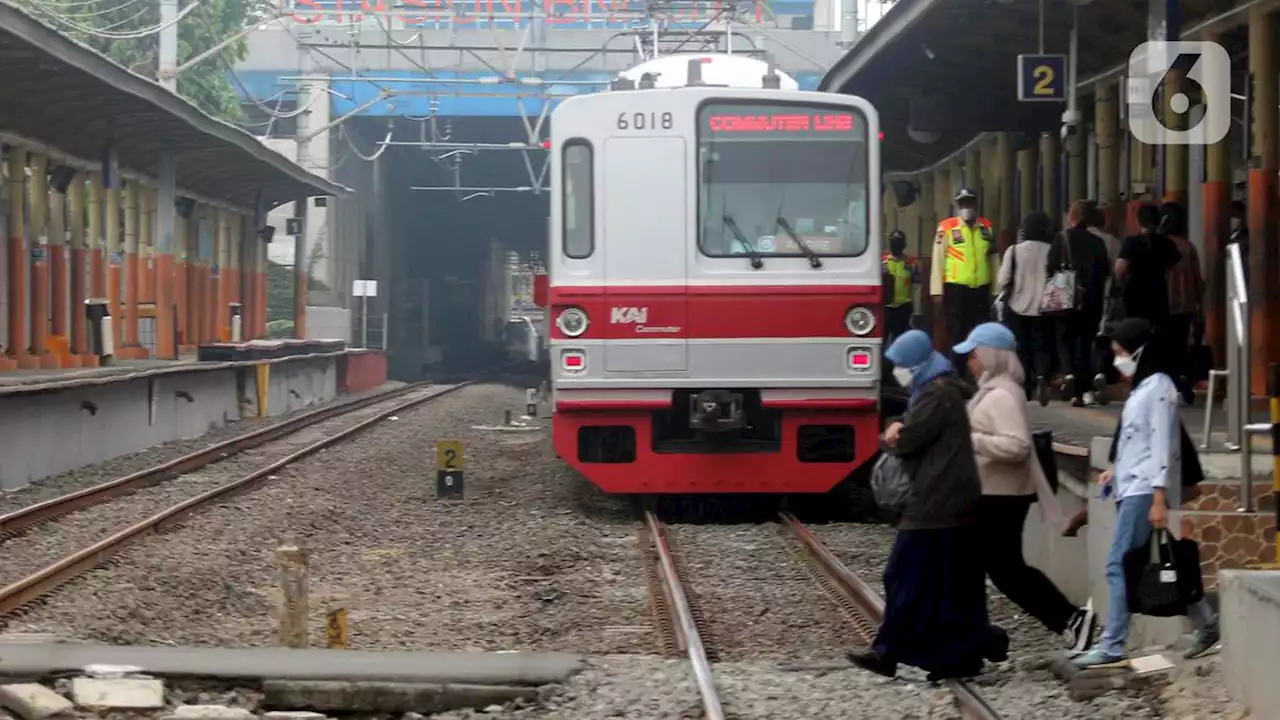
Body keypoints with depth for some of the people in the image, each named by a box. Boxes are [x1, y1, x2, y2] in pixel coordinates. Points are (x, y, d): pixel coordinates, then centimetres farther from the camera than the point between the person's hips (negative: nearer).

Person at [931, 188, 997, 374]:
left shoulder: (987, 227, 9)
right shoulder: (947, 228, -3)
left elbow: (993, 258, 12)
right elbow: (938, 260, -4)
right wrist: (937, 291, -8)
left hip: (981, 289, 3)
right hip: (955, 289, -3)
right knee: (956, 335, 2)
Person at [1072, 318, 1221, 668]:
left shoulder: (1158, 386, -11)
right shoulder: (1142, 386, 17)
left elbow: (1161, 443, -17)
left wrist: (1159, 497, -21)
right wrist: (1116, 470, 12)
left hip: (1144, 489, -10)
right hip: (1131, 487, 10)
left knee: (1118, 564, -11)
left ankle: (1112, 645, -9)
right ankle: (1206, 625, 18)